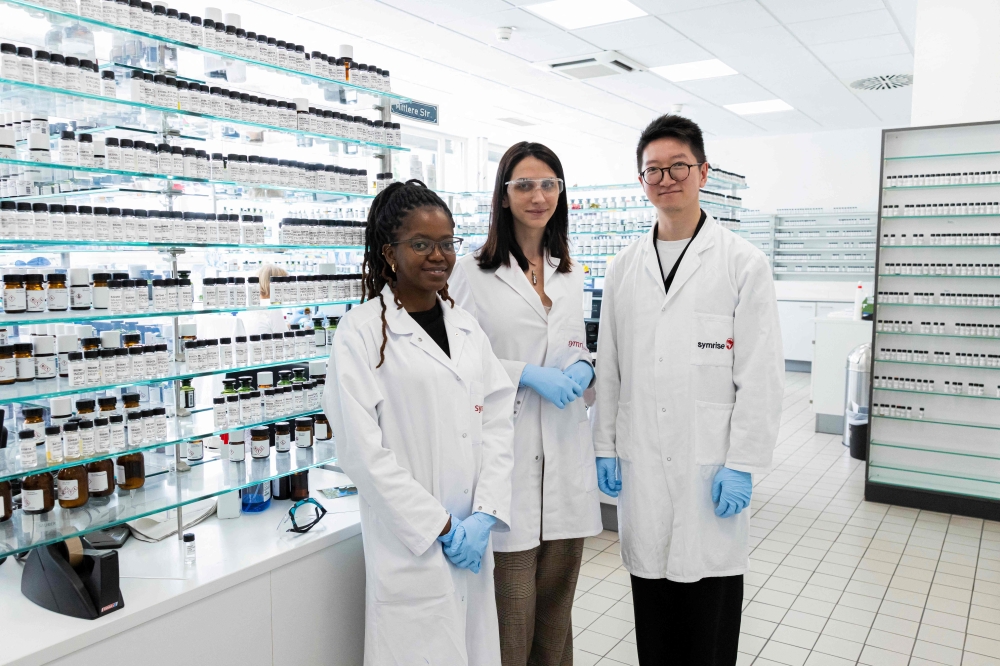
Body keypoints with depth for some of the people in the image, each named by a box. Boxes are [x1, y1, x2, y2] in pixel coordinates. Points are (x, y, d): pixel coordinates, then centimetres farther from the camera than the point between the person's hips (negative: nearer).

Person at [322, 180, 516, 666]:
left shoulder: (466, 326, 9)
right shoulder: (362, 330, -8)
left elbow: (498, 421, 5)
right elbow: (362, 449, -13)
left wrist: (485, 516, -6)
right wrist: (440, 527, -11)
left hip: (473, 541, 5)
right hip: (410, 550, -5)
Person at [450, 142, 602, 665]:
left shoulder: (570, 274, 14)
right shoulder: (473, 272, -4)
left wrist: (582, 368, 0)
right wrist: (527, 375, -15)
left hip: (566, 450, 5)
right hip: (507, 451, -5)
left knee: (557, 597, 14)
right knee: (512, 606, 0)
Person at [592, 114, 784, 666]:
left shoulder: (744, 264, -2)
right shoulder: (624, 268, 9)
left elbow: (760, 375, -6)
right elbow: (609, 366, 11)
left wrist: (742, 464, -10)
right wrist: (606, 447, 7)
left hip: (711, 468, -3)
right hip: (641, 465, 4)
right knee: (652, 617, 14)